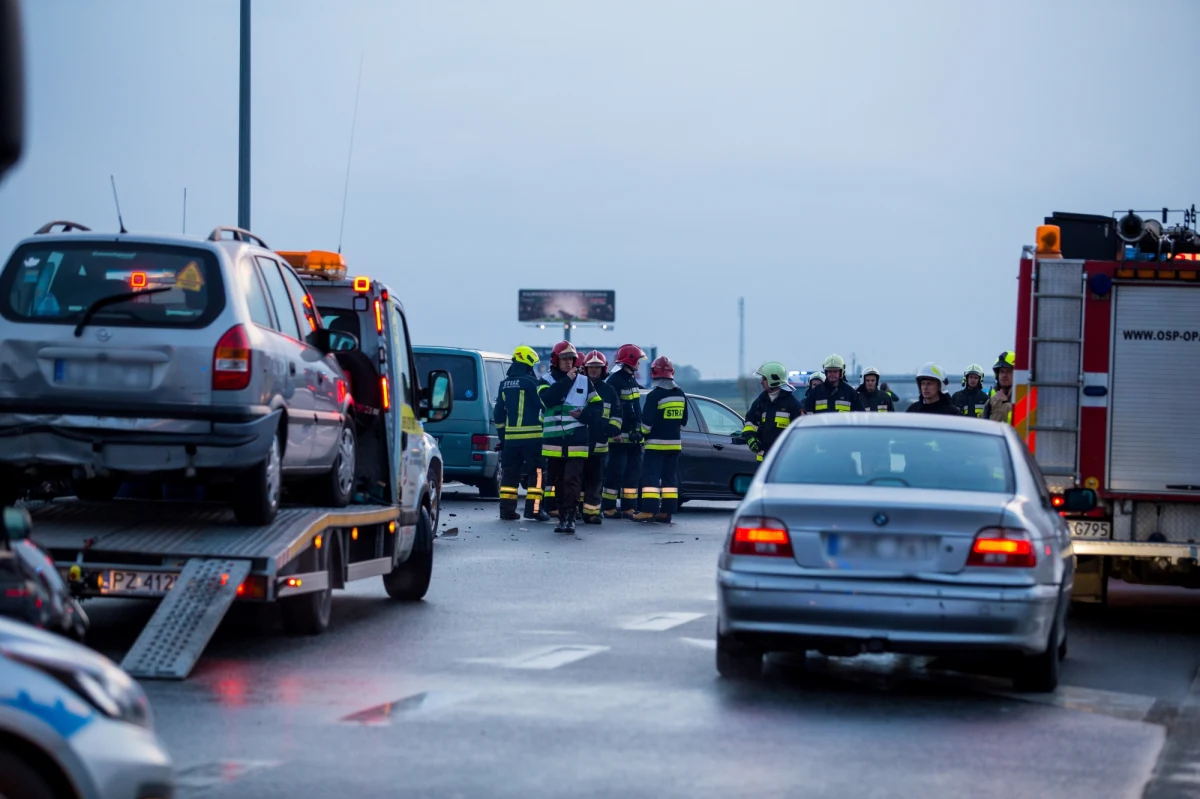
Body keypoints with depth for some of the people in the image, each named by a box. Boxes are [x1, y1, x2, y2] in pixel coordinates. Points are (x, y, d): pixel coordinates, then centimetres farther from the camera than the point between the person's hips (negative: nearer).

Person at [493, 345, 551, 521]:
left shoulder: (505, 385, 12)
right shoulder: (531, 382, -9)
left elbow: (498, 414, 17)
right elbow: (545, 404, -9)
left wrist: (502, 434, 25)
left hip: (510, 436, 6)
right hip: (532, 436, -6)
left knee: (510, 473, 10)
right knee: (536, 473, -1)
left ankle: (507, 509, 9)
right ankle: (534, 509, -5)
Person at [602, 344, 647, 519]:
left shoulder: (632, 380, 18)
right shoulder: (615, 380, -12)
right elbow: (612, 408, -18)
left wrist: (640, 430, 26)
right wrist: (615, 431, -23)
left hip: (633, 436, 9)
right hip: (620, 436, -9)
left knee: (633, 472, 9)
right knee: (616, 471, -8)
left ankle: (629, 508, 13)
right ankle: (609, 508, -5)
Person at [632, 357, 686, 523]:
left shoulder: (654, 395, -14)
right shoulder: (680, 394, 7)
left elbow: (647, 421, -14)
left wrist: (644, 433, 4)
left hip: (656, 443, -6)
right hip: (674, 443, 6)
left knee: (651, 476, -5)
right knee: (670, 477, 8)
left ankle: (648, 510, -12)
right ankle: (666, 512, 7)